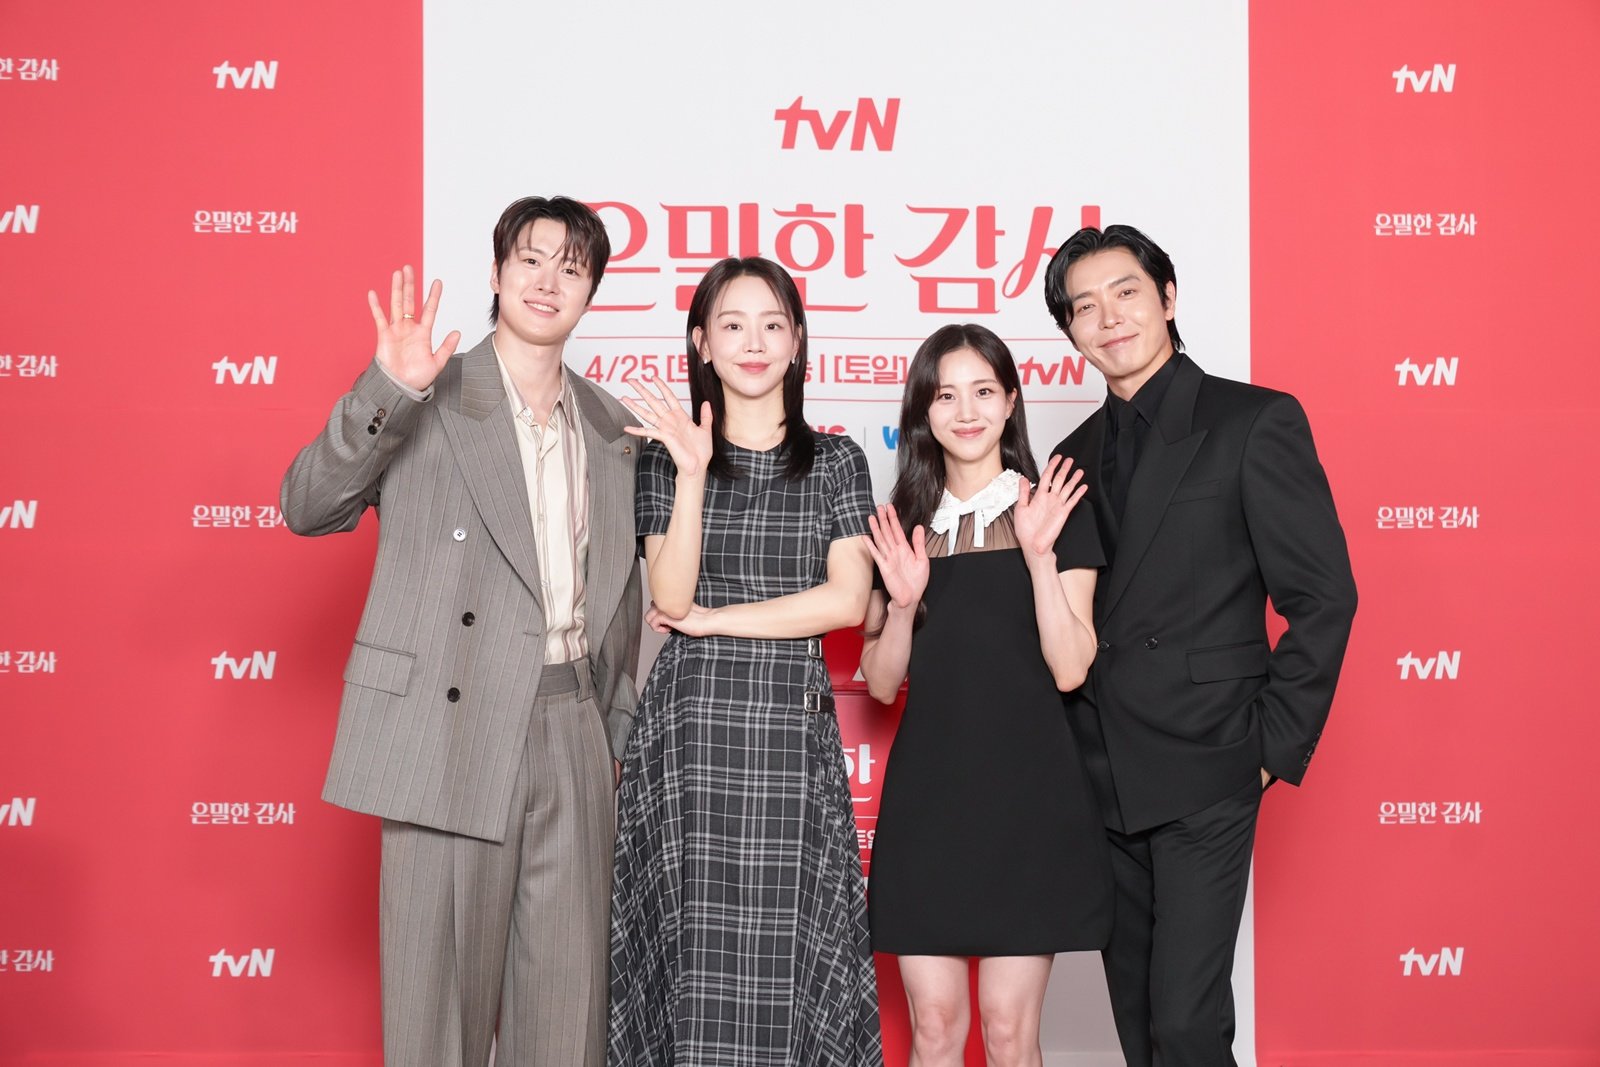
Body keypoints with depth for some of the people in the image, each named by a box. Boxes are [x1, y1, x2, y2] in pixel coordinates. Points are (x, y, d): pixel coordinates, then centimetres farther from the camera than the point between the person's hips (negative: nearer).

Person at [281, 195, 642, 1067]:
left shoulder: (609, 426, 15)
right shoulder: (422, 403, -1)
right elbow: (308, 507, -11)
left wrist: (621, 729, 18)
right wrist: (387, 388, -24)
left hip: (572, 732, 5)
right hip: (454, 732, -5)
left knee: (569, 994, 8)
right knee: (441, 991, 0)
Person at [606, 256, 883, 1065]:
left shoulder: (835, 461, 9)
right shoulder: (666, 455, 8)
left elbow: (847, 600, -3)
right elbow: (670, 597, -4)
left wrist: (712, 620, -5)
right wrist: (694, 475, -13)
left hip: (793, 729, 0)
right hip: (689, 724, 0)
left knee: (784, 962, 0)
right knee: (696, 954, 0)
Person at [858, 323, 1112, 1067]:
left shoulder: (1057, 513, 1)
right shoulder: (901, 528, 9)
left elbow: (1070, 668, -7)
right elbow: (882, 683, 9)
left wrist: (1039, 555, -15)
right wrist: (903, 602, -8)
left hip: (1028, 797, -2)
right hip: (926, 796, 3)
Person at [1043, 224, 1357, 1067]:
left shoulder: (1254, 421, -4)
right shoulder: (1076, 454, 14)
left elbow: (1323, 595, -6)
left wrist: (1274, 746, -9)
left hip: (1203, 776, -6)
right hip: (1101, 778, 6)